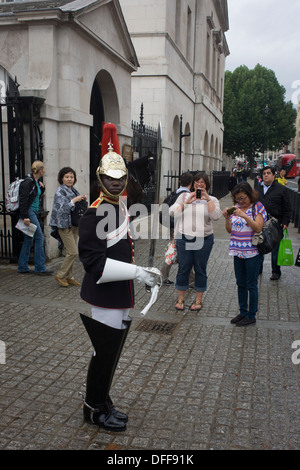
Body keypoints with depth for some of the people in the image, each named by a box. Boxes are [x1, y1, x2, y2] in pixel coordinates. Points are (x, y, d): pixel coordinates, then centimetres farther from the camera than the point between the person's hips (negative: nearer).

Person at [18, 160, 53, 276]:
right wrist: (25, 217, -23)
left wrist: (41, 188, 8)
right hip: (29, 213, -10)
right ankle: (40, 268, -1)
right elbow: (23, 200, -20)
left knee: (29, 239, 12)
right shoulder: (28, 182, -16)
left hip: (33, 212, 10)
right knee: (39, 237, -7)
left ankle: (22, 267, 19)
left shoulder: (36, 182, 12)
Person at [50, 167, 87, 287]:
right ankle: (60, 276, 5)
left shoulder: (74, 190, 12)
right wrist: (74, 200, -21)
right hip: (65, 225, -8)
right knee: (73, 252, -10)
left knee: (71, 252, 10)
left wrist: (83, 198, 4)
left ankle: (69, 277, 20)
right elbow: (62, 208, -24)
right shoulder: (60, 191, -12)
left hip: (74, 225, 8)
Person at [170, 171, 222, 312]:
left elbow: (216, 216, -11)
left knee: (200, 270, 7)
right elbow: (173, 212, -2)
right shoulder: (184, 196, 10)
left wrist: (207, 199, -15)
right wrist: (187, 202, -12)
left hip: (203, 240, 0)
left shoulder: (211, 200, 7)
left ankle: (198, 300, 20)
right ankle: (180, 299, 19)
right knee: (183, 269, 5)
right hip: (184, 239, 1)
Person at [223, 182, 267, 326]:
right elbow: (229, 230, 9)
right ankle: (243, 312, 26)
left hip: (253, 253, -6)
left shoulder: (257, 207, -6)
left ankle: (251, 315, 13)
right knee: (241, 284, 14)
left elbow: (258, 228, -16)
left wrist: (244, 215, -25)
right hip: (238, 252, 6)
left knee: (251, 285, 1)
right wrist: (227, 218, -8)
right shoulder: (236, 208, 9)